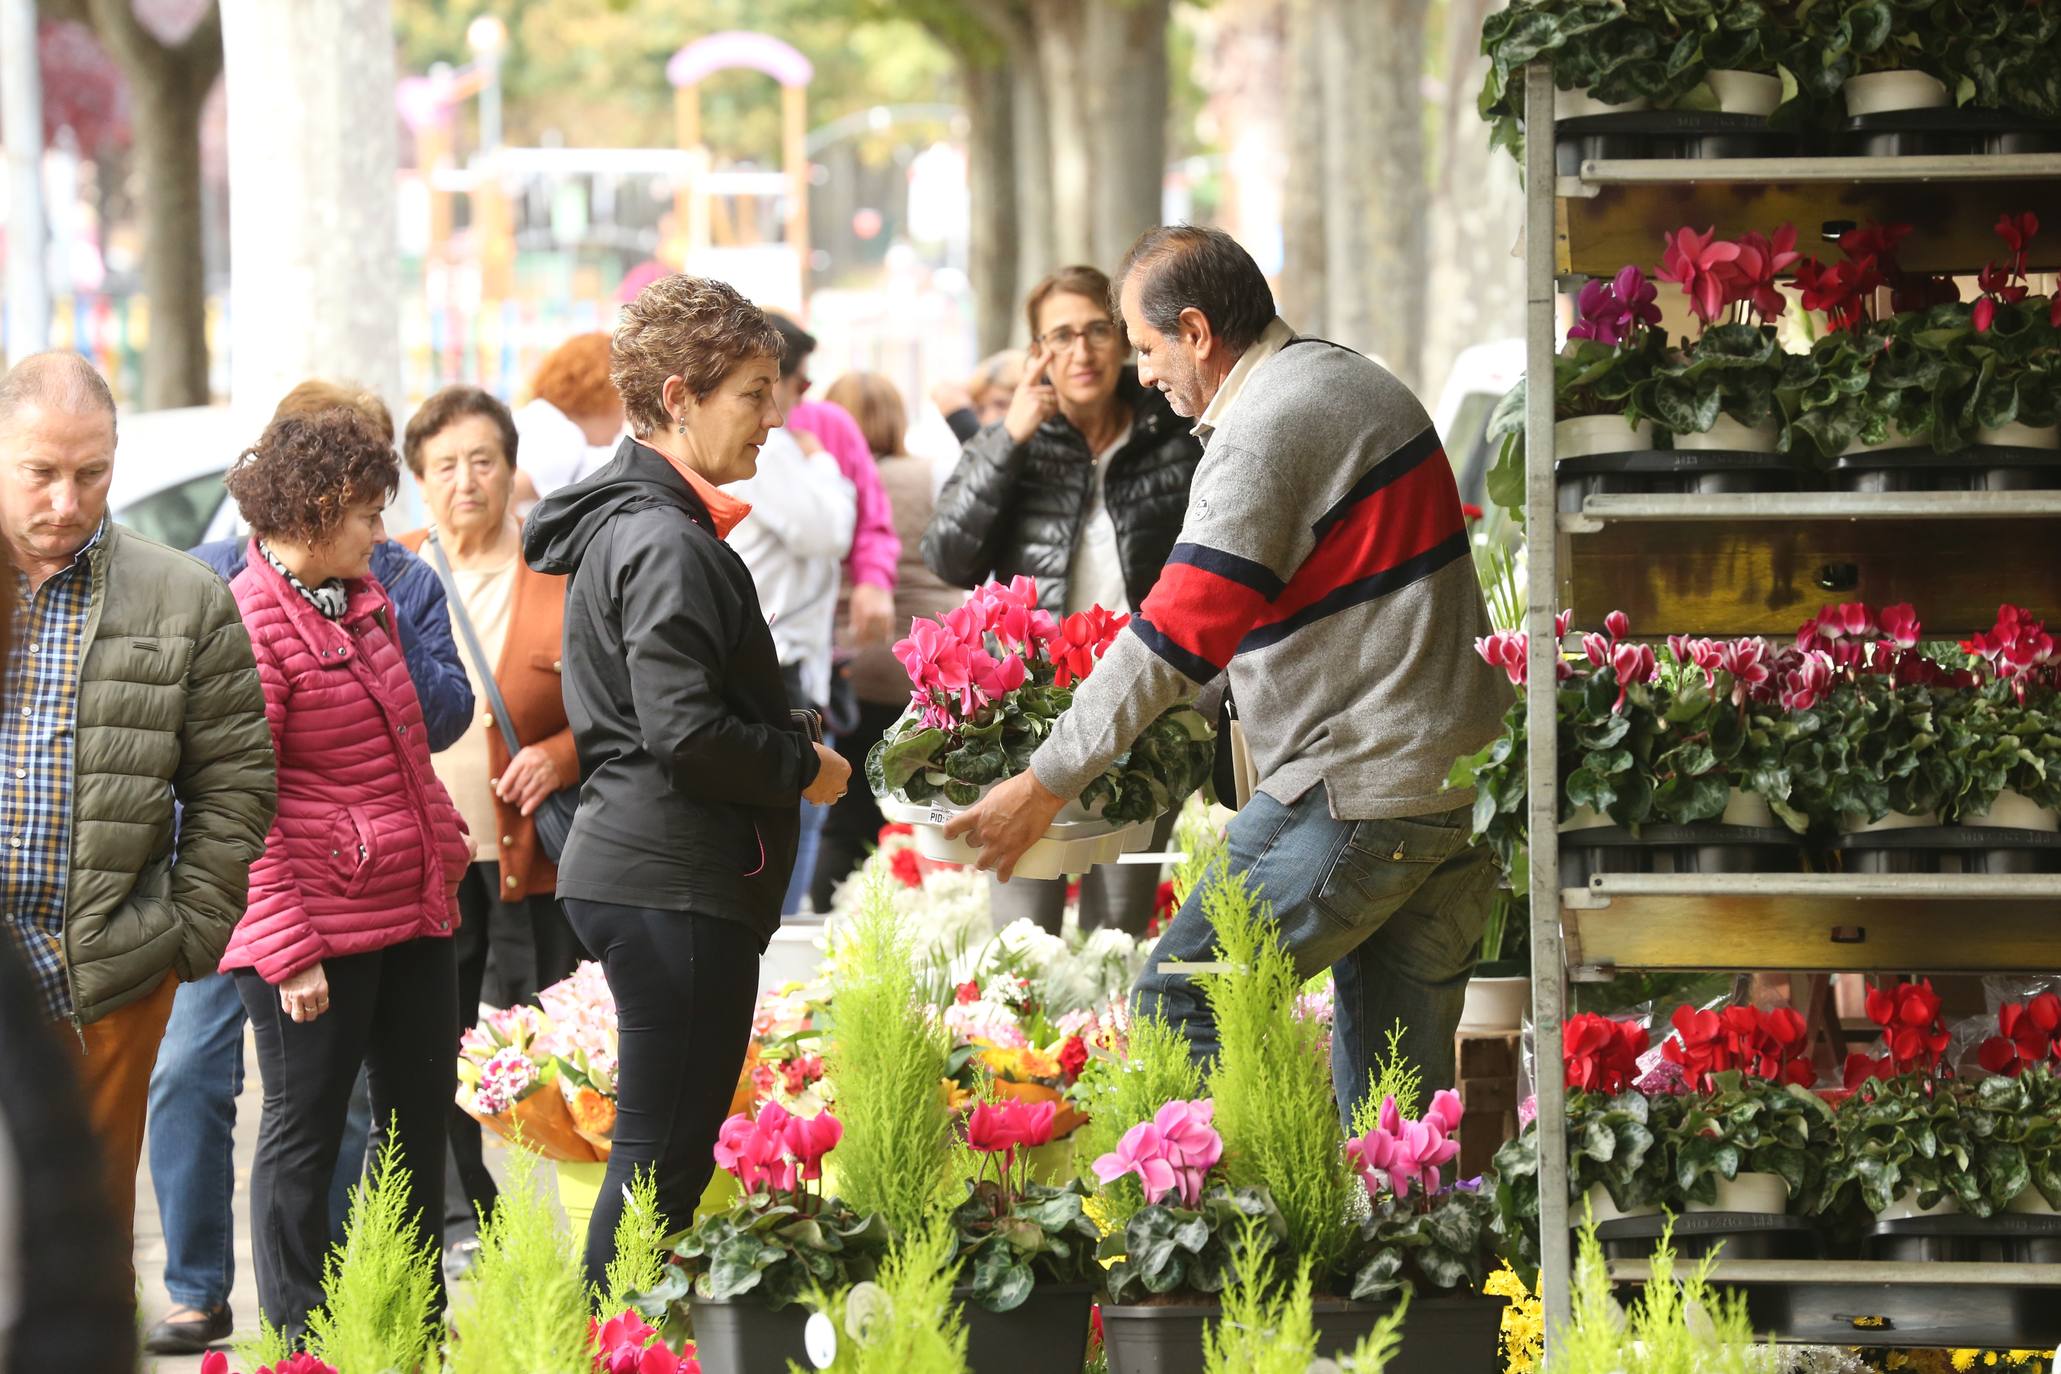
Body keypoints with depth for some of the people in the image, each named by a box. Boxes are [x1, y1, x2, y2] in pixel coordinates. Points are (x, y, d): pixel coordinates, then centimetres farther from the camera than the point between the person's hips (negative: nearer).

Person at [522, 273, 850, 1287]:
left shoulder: (618, 524, 17)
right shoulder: (669, 544, -16)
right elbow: (687, 730, -23)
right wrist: (805, 771, -8)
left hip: (626, 867, 10)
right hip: (674, 883, -10)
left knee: (666, 1151, 13)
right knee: (663, 1157, -7)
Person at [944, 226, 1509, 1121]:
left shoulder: (1267, 427, -13)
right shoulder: (1355, 383, 18)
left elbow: (1179, 633, -16)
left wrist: (1047, 784, -11)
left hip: (1361, 789, -10)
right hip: (1468, 775, 10)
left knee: (1180, 1004, -6)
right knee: (1395, 1072, 10)